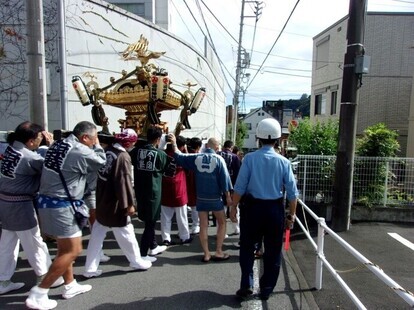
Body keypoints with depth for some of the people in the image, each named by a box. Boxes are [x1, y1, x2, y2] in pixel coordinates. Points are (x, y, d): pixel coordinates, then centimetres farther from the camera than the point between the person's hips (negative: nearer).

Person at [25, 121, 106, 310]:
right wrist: (97, 146, 9)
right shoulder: (81, 151, -19)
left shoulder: (57, 144, 7)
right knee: (73, 251, 0)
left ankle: (70, 286, 33)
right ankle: (38, 294, 5)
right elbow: (102, 164, -3)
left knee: (64, 248, 20)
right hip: (61, 206, -10)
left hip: (47, 201, 10)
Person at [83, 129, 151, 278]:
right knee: (126, 234, 7)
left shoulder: (107, 151, 6)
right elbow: (124, 182, -23)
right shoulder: (123, 156, -18)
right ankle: (137, 261, 23)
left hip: (101, 202, 8)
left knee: (97, 236, 13)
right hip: (115, 204, -8)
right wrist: (129, 203, -19)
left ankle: (90, 268, 20)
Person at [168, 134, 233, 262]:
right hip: (215, 198, -3)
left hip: (201, 198, 3)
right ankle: (218, 252, 12)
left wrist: (174, 143, 20)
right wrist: (228, 196, -2)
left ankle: (206, 254, 13)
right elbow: (224, 178, -9)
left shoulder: (196, 157, -2)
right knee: (222, 223, 13)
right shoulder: (218, 159, -9)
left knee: (203, 225, 9)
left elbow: (179, 157, 7)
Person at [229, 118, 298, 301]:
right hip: (275, 209, 1)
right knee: (273, 251, 15)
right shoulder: (284, 162, -5)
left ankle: (246, 285, 16)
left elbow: (239, 186, -9)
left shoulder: (250, 158, -9)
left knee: (247, 247, 16)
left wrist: (233, 207, 3)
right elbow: (292, 192, -3)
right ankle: (266, 290, 26)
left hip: (252, 207, -1)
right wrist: (291, 215, 8)